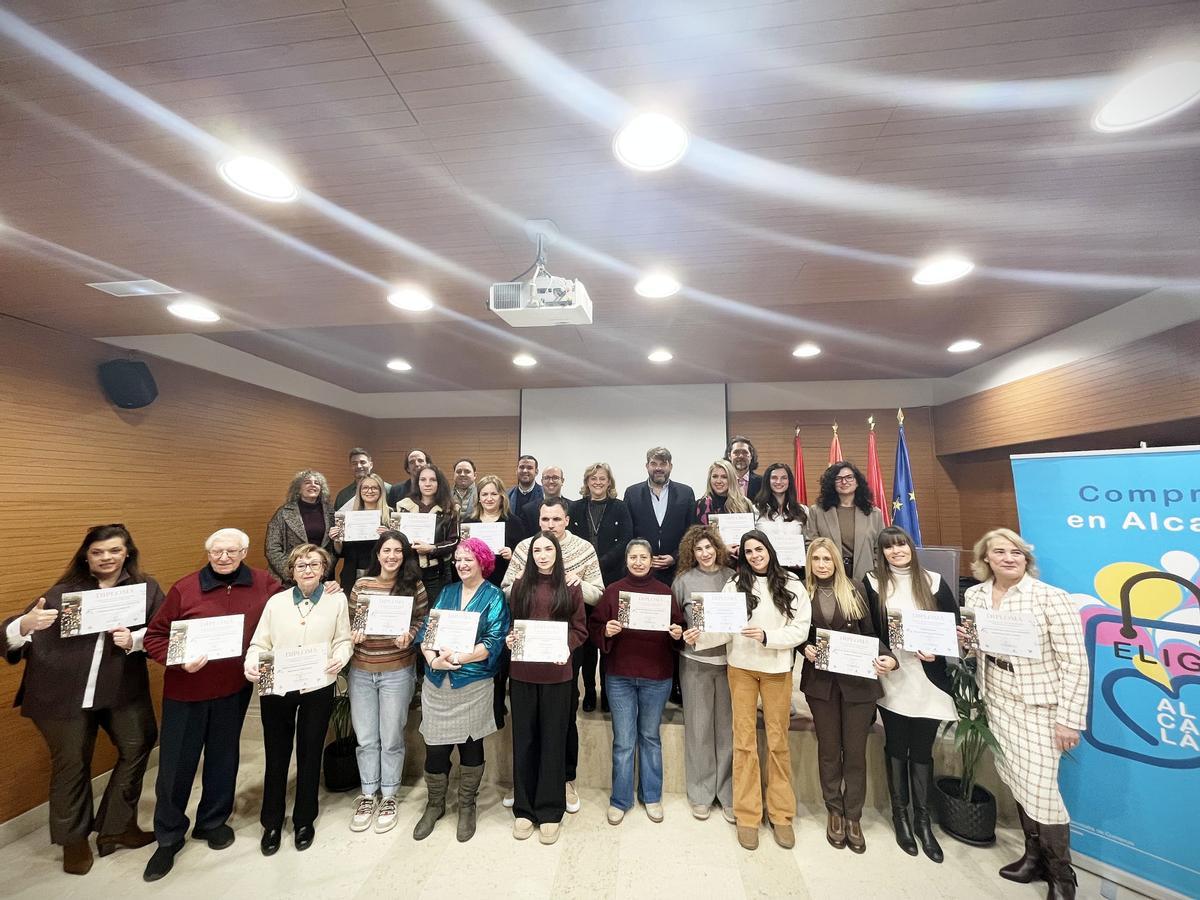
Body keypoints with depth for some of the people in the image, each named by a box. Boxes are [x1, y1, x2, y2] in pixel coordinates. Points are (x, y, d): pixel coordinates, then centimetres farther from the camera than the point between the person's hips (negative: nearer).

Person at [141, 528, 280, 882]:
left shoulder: (264, 585, -7)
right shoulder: (184, 588, -11)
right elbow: (154, 635, -6)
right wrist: (180, 661, -22)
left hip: (235, 689, 2)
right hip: (186, 690, -1)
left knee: (223, 758, 17)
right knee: (175, 764, 10)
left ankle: (212, 822, 39)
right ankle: (168, 837, 33)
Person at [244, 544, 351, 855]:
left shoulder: (337, 600, -3)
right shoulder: (276, 602, -1)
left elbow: (343, 640, 0)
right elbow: (259, 644, 0)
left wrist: (339, 659, -19)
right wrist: (251, 665, -19)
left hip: (318, 689, 0)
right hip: (276, 689, 1)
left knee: (310, 755, 14)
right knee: (276, 756, 13)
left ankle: (304, 820, 36)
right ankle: (272, 823, 36)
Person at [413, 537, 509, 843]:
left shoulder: (494, 596, -5)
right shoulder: (446, 592, 8)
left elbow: (493, 642, -13)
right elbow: (426, 631, 3)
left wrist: (457, 658, -21)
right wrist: (433, 660, -15)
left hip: (473, 684, -3)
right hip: (437, 683, 3)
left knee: (471, 746, 12)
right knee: (435, 747, 10)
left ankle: (466, 806, 35)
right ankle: (434, 804, 35)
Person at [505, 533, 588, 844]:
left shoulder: (570, 588, 0)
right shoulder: (520, 586, 4)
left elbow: (580, 629, 1)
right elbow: (511, 623, 10)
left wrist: (567, 645, -17)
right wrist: (509, 639, -10)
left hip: (557, 673, -1)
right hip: (523, 672, 2)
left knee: (553, 740, 8)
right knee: (524, 739, 11)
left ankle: (550, 811, 24)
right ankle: (524, 808, 28)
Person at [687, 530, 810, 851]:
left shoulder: (792, 586, -1)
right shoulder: (734, 585, -3)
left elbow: (800, 630, -5)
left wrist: (767, 636, -18)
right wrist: (700, 637, -23)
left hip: (777, 669, 0)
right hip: (741, 668, 0)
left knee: (778, 741, 10)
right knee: (744, 740, 7)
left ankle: (781, 814, 27)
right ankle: (747, 814, 21)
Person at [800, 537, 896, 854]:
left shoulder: (854, 591, 0)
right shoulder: (803, 593, -1)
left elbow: (871, 633, 2)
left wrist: (888, 657, -15)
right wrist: (805, 648, -12)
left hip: (858, 680, 0)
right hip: (821, 680, 0)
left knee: (855, 750, 9)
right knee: (829, 748, 12)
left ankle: (853, 817, 25)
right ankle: (834, 813, 29)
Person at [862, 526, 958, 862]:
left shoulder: (933, 581, 2)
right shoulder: (872, 583, -1)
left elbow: (955, 624, 3)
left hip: (928, 679, 1)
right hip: (891, 679, -1)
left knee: (922, 750, 10)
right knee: (896, 748, 12)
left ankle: (923, 819, 27)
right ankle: (900, 815, 28)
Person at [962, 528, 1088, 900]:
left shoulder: (1051, 597, -16)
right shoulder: (974, 595, 0)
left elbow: (1075, 662, -14)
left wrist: (1069, 718, -15)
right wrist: (963, 640, -8)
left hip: (1039, 705, -5)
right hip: (997, 700, 5)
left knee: (1040, 790, -2)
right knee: (1017, 783, 16)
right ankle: (1034, 855, 37)